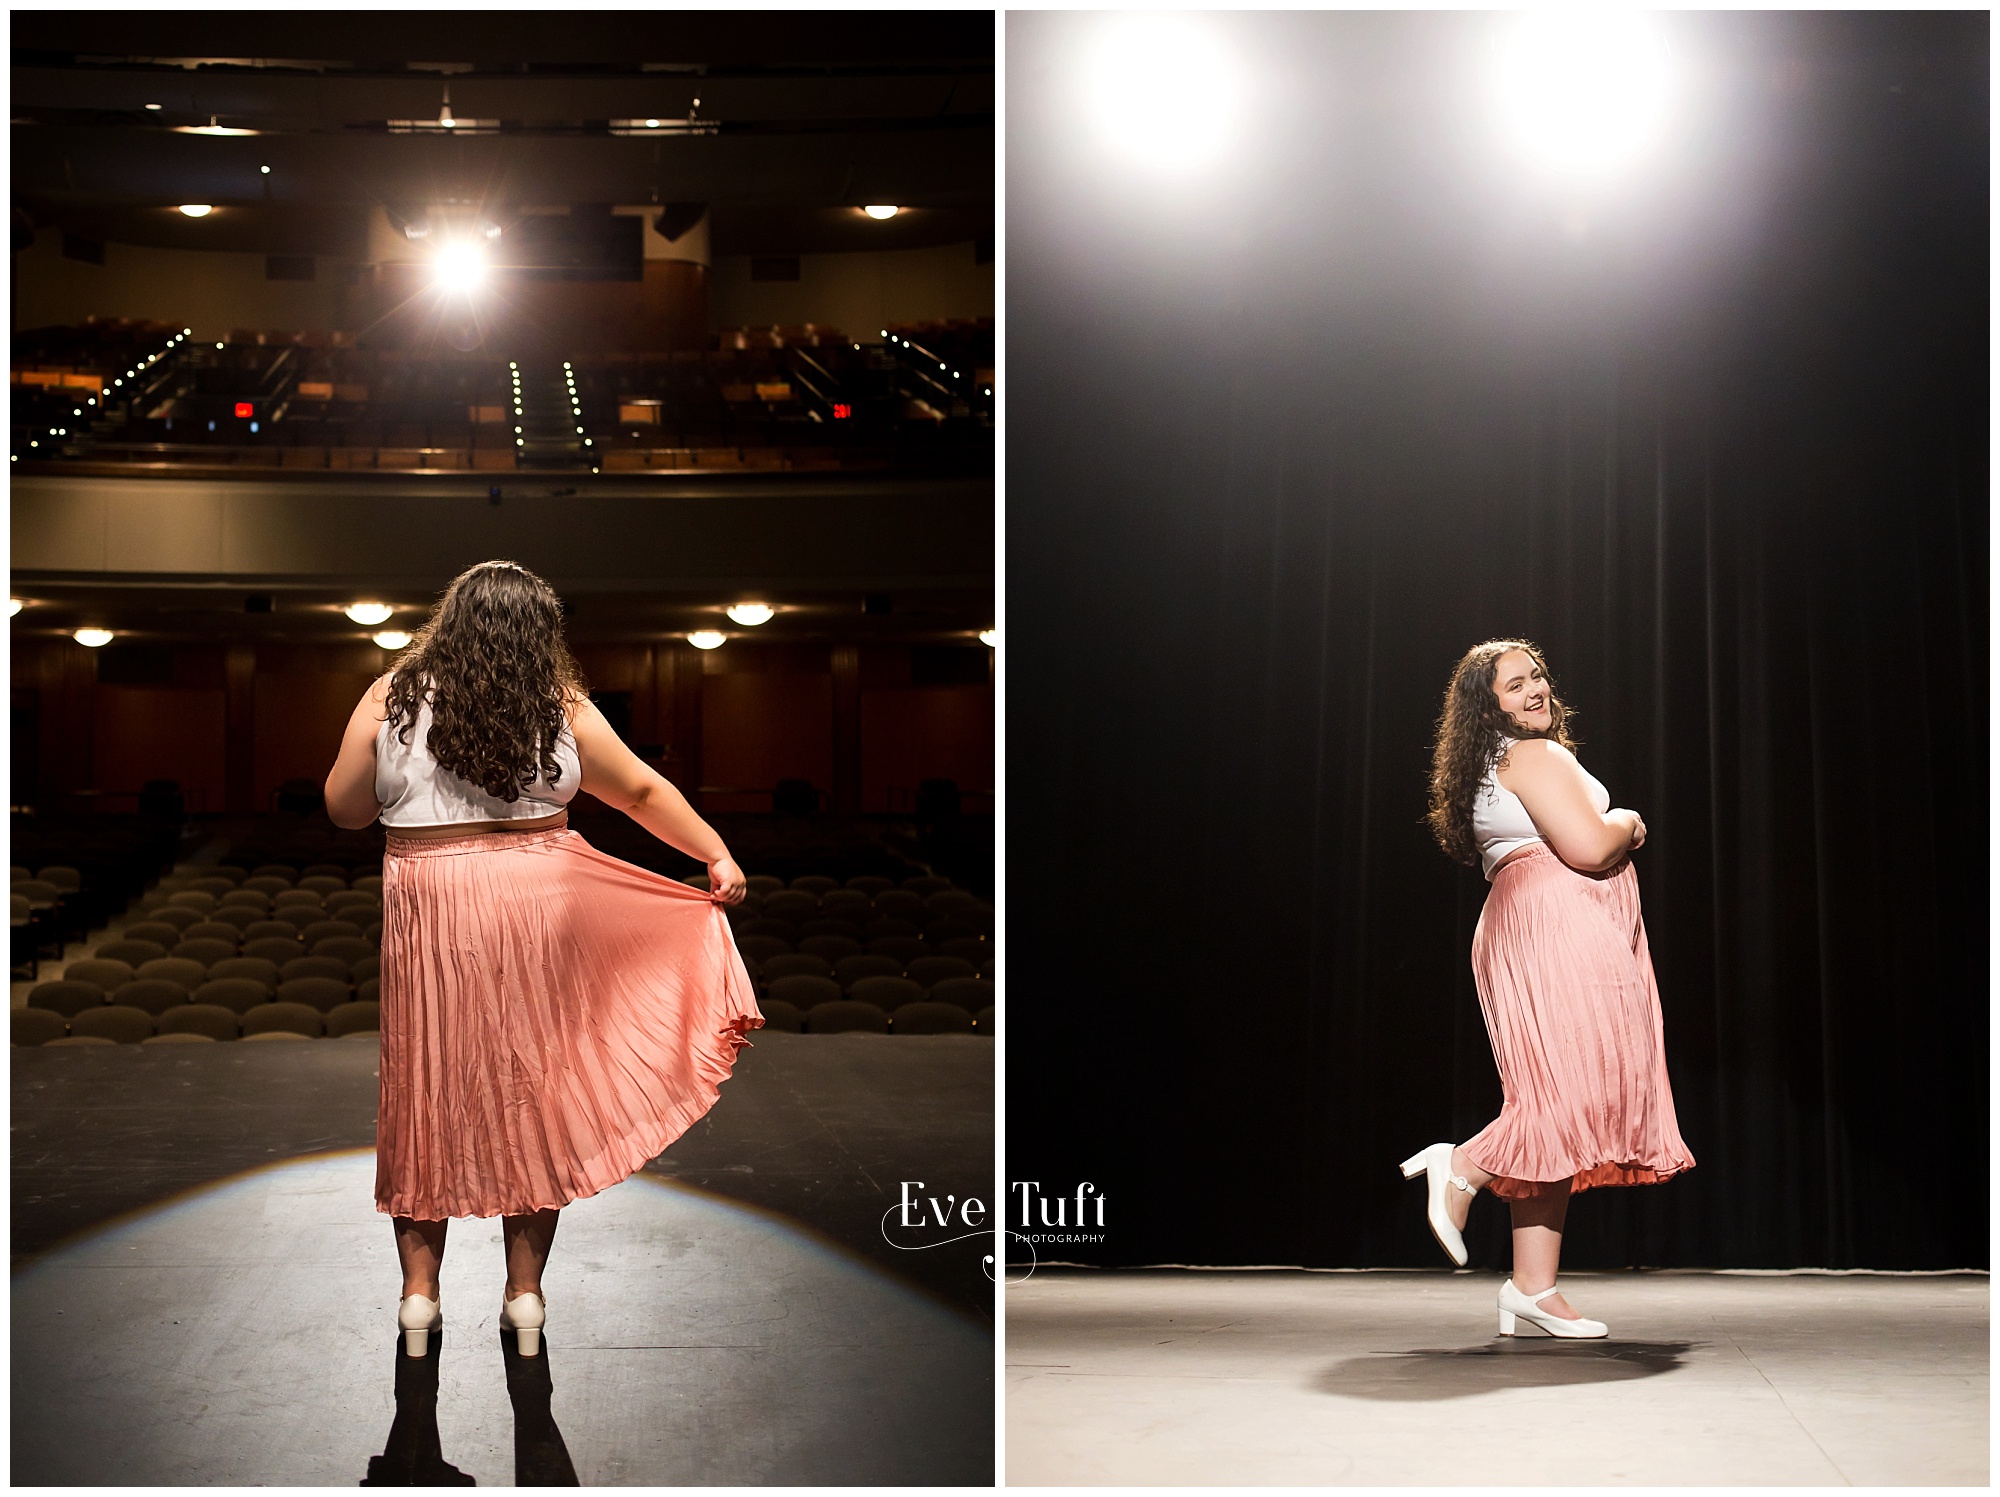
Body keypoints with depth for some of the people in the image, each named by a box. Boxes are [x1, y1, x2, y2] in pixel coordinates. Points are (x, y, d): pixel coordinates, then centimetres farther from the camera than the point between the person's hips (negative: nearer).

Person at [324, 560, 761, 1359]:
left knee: (425, 1086, 10)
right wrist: (718, 856, 13)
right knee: (530, 1088, 9)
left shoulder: (389, 701, -3)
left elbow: (343, 808, 3)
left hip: (429, 909, 0)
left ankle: (419, 1287, 10)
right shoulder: (562, 711, -1)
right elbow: (646, 792, 5)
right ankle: (525, 1291, 12)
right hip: (539, 904, 0)